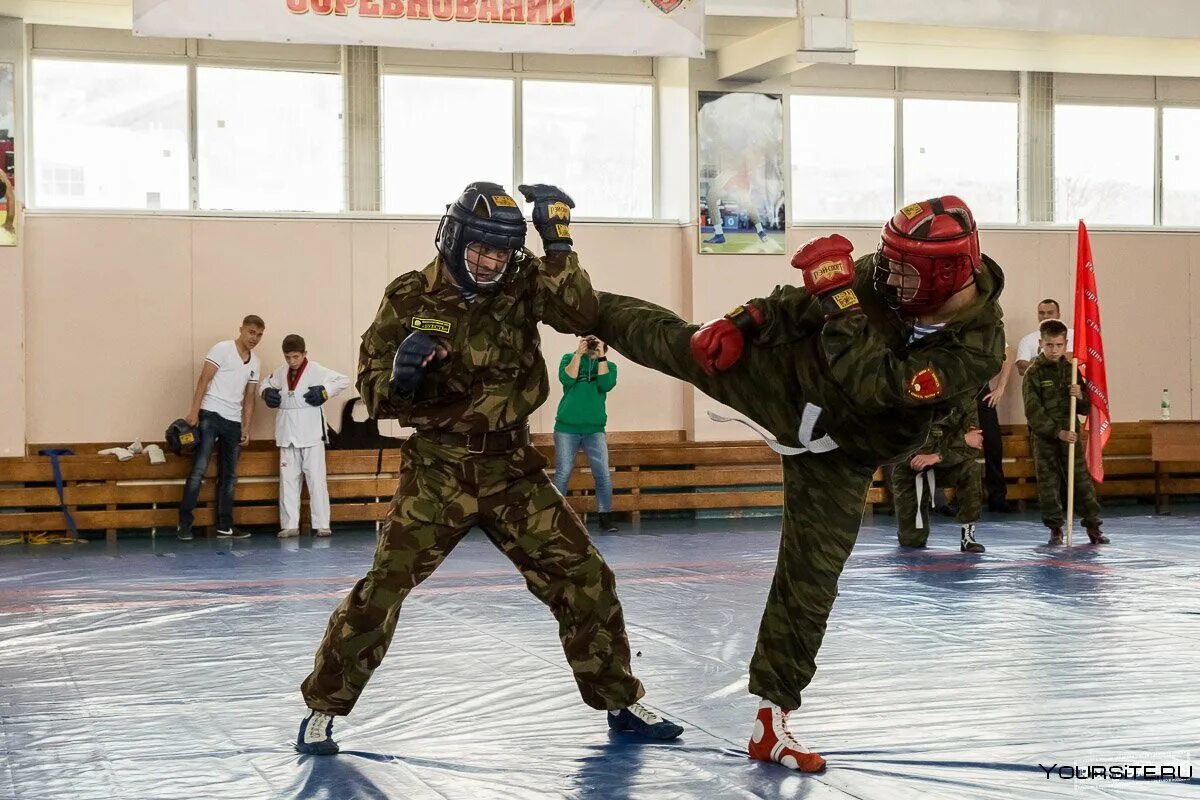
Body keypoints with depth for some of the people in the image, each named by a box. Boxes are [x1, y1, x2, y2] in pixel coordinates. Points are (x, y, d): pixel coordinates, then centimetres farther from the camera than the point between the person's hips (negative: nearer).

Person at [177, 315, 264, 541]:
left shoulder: (255, 364, 15)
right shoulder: (222, 349, -3)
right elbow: (204, 380, -8)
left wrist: (246, 428, 9)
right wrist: (194, 411, -16)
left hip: (234, 422, 6)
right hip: (211, 415, -6)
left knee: (229, 476, 9)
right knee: (199, 469, -11)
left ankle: (225, 525, 14)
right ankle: (185, 523, -9)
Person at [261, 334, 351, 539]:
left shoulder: (316, 371, -8)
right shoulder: (281, 373, 7)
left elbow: (343, 380, -8)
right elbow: (267, 383, 25)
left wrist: (325, 392, -19)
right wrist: (267, 393, 4)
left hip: (311, 435, -5)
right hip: (288, 436, 5)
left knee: (316, 479, -2)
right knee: (288, 480, 7)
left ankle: (322, 524, 1)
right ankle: (290, 525, 11)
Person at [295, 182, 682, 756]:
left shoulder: (521, 283, -3)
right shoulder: (411, 298, -7)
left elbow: (580, 315, -21)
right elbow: (375, 396, -5)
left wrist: (557, 243, -25)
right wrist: (400, 373, -26)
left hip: (511, 468, 3)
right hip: (437, 469, -2)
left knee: (584, 577, 2)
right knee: (384, 585, -12)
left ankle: (620, 701, 20)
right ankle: (323, 707, 5)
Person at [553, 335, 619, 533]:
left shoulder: (608, 365, 8)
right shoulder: (569, 358, 6)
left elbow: (606, 385, -11)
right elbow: (566, 379, -12)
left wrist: (601, 356, -12)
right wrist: (579, 354, -13)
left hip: (595, 429, 1)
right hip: (567, 428, -1)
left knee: (603, 475, -5)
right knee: (563, 474, -2)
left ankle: (606, 518, 2)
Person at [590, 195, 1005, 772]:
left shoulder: (977, 350, -30)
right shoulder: (883, 277, -18)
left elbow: (875, 385, -39)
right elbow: (803, 303, -1)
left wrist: (840, 294, -42)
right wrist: (742, 323, -12)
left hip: (835, 457, -2)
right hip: (787, 380, 3)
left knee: (808, 585, -1)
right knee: (676, 345, 7)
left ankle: (772, 723, 13)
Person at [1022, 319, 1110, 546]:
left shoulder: (1071, 370, 7)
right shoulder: (1034, 373, -6)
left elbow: (1085, 409, 12)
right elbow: (1033, 412, -11)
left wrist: (1080, 396, -11)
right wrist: (1057, 432, -17)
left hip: (1069, 432, 3)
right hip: (1044, 436, -3)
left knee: (1082, 480, 1)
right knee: (1048, 484, 0)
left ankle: (1093, 527, 7)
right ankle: (1055, 529, 10)